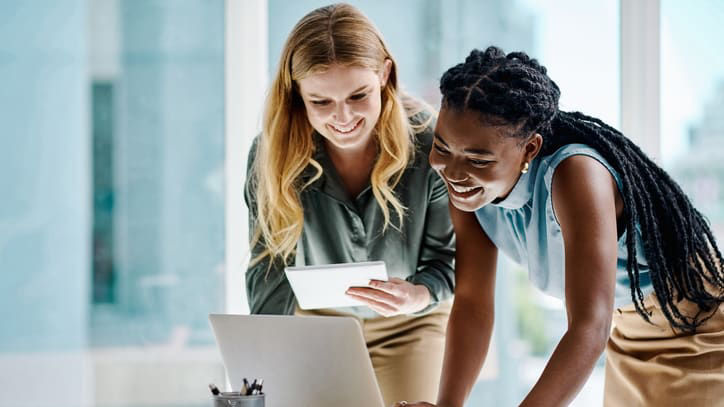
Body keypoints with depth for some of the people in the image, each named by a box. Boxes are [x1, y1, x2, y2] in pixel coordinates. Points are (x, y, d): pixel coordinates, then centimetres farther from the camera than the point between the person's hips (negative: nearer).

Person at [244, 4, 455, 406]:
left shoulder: (429, 143, -26)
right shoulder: (274, 154, -22)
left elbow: (449, 255, -16)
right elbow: (269, 270, -20)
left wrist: (421, 294, -38)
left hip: (410, 325, -1)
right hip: (318, 320, 1)